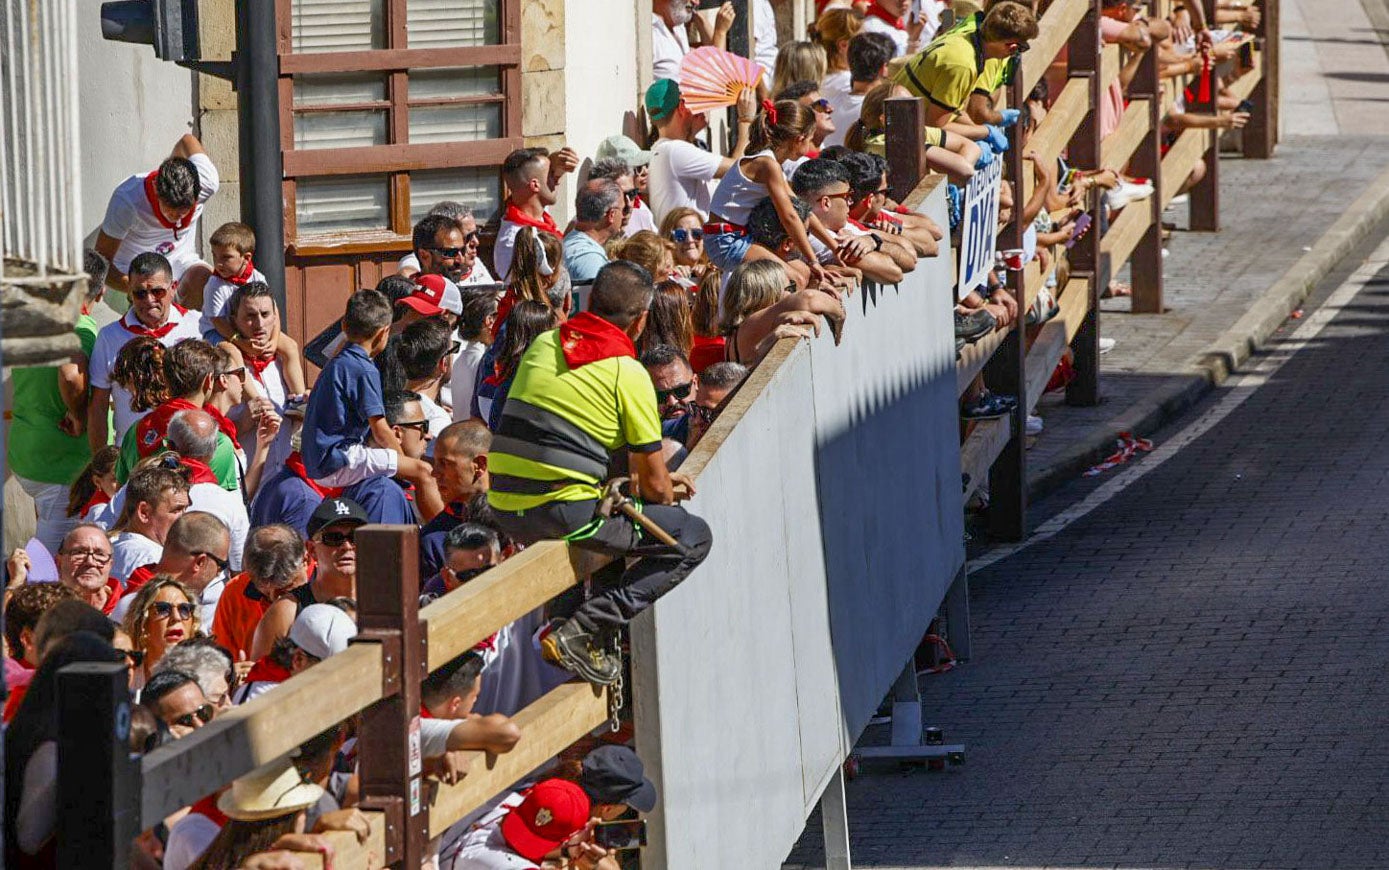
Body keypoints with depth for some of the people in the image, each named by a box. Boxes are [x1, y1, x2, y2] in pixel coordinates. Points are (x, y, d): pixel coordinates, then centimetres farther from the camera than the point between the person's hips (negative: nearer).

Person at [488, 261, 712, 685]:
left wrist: (646, 478, 31)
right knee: (694, 537, 3)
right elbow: (654, 486, -1)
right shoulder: (628, 374, -7)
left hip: (504, 508, 8)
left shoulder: (543, 345, 13)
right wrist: (664, 489, 25)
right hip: (564, 512, -7)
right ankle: (583, 630, -10)